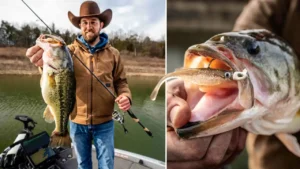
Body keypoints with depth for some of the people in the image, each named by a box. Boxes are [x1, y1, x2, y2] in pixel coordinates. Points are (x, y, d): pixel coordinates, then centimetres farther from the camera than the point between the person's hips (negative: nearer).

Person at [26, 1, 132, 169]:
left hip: (104, 123, 0)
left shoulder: (113, 53, -2)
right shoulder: (70, 51, -3)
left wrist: (126, 96, -19)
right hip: (77, 122, 1)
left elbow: (121, 82, 3)